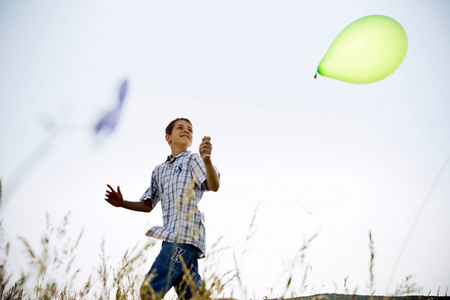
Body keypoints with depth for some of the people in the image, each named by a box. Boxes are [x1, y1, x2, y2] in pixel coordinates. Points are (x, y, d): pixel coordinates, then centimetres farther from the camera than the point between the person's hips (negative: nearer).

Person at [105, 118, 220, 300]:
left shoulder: (193, 160, 6)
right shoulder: (159, 170, 26)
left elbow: (213, 186, -12)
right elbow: (147, 205, 27)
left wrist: (206, 160, -32)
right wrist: (122, 203, 10)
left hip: (185, 236, -8)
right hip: (172, 237, 8)